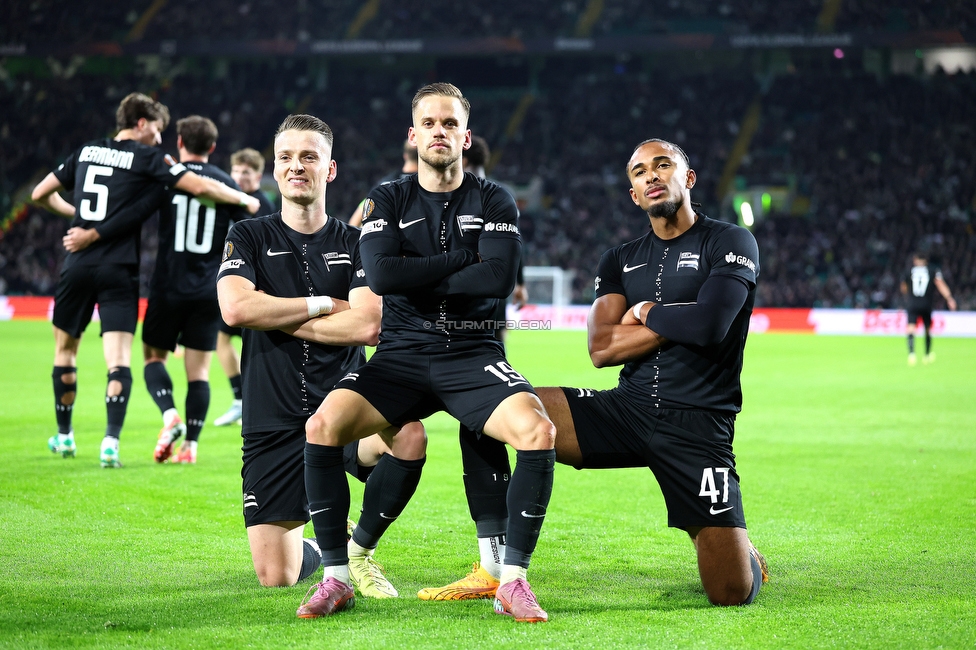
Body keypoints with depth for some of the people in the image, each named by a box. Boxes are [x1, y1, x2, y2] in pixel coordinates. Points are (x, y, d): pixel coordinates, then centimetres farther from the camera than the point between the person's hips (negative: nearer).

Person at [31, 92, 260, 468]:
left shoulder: (86, 151, 12)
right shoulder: (148, 159, -2)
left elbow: (40, 195, 19)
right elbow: (200, 187, -9)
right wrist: (244, 200, 6)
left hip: (77, 267, 4)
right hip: (119, 271, -4)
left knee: (65, 349, 18)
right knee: (118, 360, -5)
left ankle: (64, 436, 26)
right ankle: (111, 441, -20)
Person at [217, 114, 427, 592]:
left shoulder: (355, 243, 5)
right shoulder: (249, 238, 5)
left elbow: (368, 326, -12)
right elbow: (236, 308, -14)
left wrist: (277, 316, -9)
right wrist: (324, 305, -8)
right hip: (274, 422, 0)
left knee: (409, 436, -34)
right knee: (275, 578, -7)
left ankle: (358, 549, -5)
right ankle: (317, 548, 34)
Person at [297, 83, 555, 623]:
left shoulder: (493, 202, 7)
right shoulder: (388, 200, 9)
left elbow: (499, 279, -11)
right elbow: (380, 275, -10)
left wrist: (418, 282, -7)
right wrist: (463, 259, -8)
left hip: (472, 353, 0)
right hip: (401, 355, 1)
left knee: (539, 432, -29)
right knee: (323, 426, -25)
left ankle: (512, 582, -16)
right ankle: (336, 578, -12)